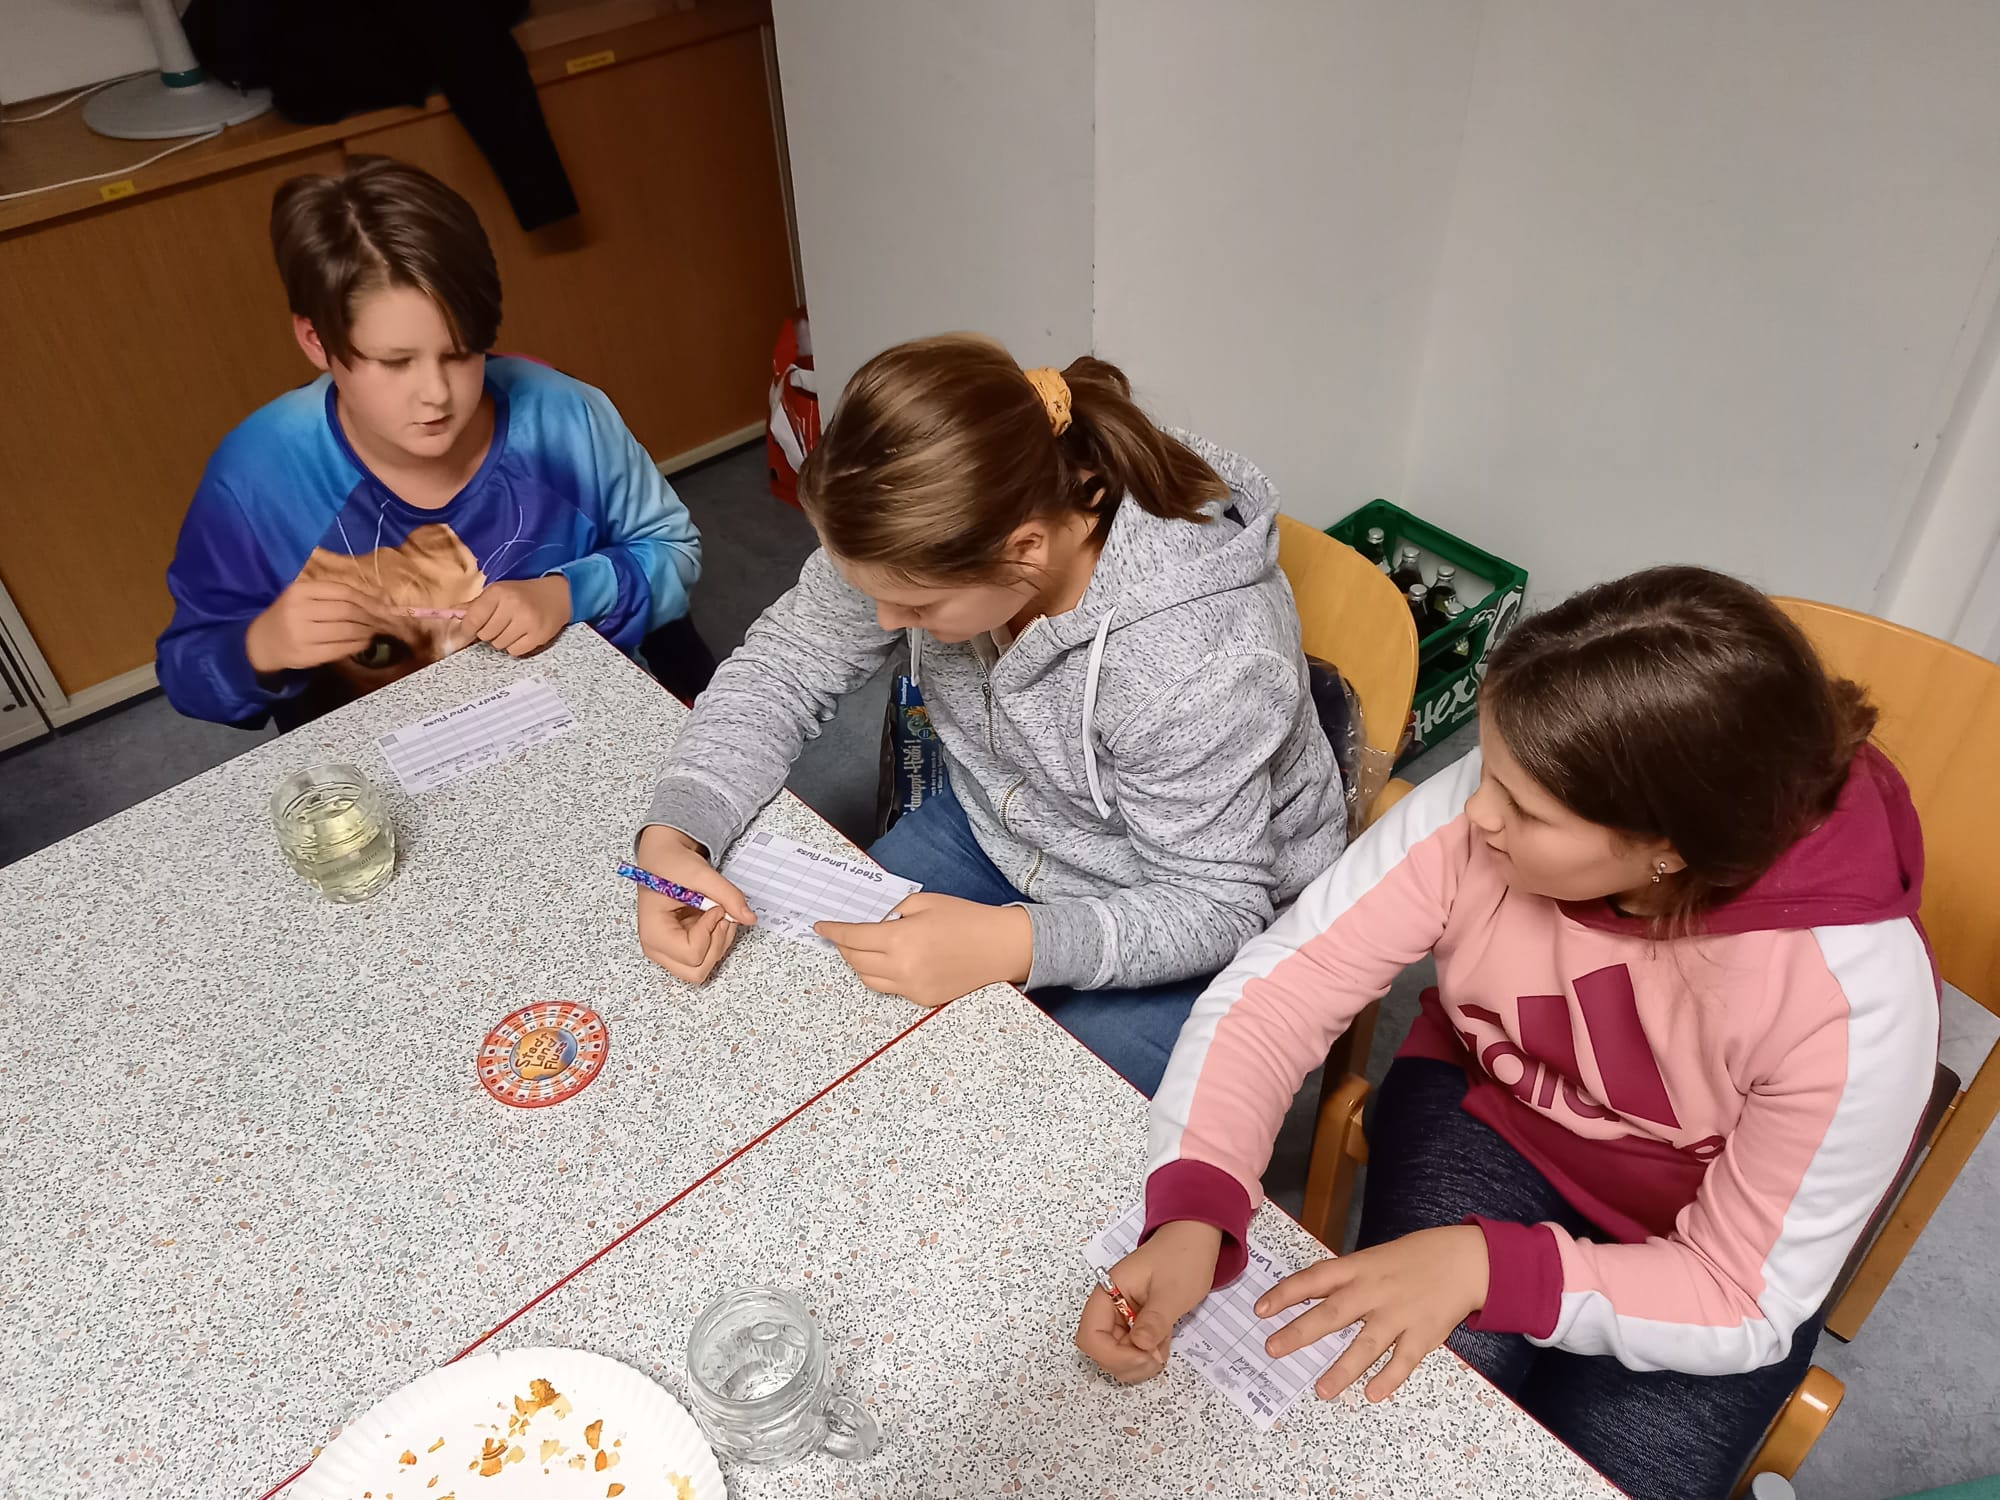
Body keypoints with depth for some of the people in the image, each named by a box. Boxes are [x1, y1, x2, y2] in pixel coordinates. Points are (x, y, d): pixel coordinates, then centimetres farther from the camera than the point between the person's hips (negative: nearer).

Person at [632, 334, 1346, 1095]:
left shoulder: (1204, 658, -37)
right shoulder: (937, 531, -21)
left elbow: (1215, 905, -25)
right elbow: (787, 661, -8)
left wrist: (1013, 944, -39)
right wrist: (675, 831, -23)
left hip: (1171, 928, -5)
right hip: (995, 830, 5)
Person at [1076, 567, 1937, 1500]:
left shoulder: (1858, 993, -32)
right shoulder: (1483, 808, -28)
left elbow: (1745, 1305, -20)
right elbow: (1271, 992, -23)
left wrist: (1486, 1265, -34)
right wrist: (1193, 1216, -38)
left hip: (1697, 1253, 0)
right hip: (1488, 1109, 1)